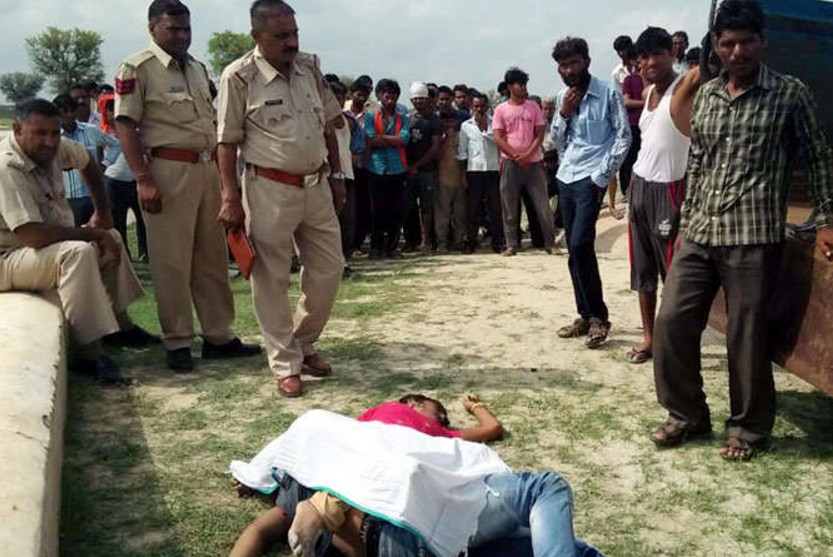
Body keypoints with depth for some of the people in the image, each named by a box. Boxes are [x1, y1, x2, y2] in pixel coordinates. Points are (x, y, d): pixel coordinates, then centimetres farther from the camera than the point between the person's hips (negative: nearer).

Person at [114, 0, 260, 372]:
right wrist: (143, 179, -18)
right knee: (172, 260, -1)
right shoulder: (137, 69, -5)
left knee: (213, 257, 10)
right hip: (168, 171, -7)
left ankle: (219, 336, 18)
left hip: (209, 170, 7)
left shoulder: (198, 69, 17)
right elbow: (125, 126, -10)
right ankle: (177, 342, 9)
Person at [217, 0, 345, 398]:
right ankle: (286, 364, 15)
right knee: (272, 279, 2)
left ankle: (303, 344, 29)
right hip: (270, 189, -5)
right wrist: (230, 198, -13)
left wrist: (336, 176, 12)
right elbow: (227, 142, -8)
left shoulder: (310, 67, 6)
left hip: (317, 185, 6)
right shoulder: (239, 77, -9)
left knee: (328, 268, 9)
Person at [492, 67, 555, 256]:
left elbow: (539, 135, 2)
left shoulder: (533, 107, 6)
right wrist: (517, 157, -12)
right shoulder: (501, 110, 2)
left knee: (542, 204, 0)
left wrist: (527, 155, -12)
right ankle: (512, 244, 10)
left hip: (533, 162, 1)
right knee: (510, 206, 2)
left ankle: (549, 242, 8)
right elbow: (498, 138, -3)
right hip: (510, 163, -1)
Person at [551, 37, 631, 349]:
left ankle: (599, 316, -6)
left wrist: (603, 176, -13)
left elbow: (623, 137, -7)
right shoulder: (562, 98, 13)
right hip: (566, 178, 7)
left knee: (580, 245, -18)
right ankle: (586, 315, 17)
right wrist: (564, 114, -2)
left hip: (591, 179, -6)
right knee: (574, 250, 7)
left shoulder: (608, 94, -4)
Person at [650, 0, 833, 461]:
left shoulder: (790, 94, -1)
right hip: (699, 233, 5)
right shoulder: (705, 95, 12)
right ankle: (688, 415, 22)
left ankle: (749, 428, 22)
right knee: (671, 322, 2)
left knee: (746, 337, 2)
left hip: (754, 236, -4)